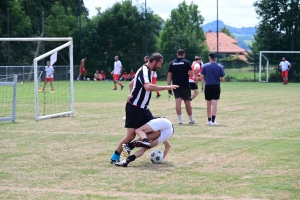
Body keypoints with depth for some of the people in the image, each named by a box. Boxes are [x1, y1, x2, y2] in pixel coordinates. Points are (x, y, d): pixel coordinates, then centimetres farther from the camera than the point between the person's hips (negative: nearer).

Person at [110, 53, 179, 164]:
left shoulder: (146, 71, 14)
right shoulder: (144, 71, -18)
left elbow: (131, 84, 27)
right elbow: (148, 87, -39)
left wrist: (133, 94, 11)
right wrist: (166, 87, -36)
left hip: (143, 108, 10)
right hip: (134, 108, -10)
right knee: (131, 135, -9)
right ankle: (115, 156, 1)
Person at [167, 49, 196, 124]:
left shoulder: (172, 63, 4)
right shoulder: (186, 62, -4)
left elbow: (169, 76, 2)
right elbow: (191, 74, -12)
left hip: (176, 86, 2)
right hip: (185, 86, -2)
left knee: (178, 102, -1)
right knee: (187, 102, 9)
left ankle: (180, 120, -6)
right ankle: (191, 120, 20)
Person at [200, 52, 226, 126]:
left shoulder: (205, 66, -5)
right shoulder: (220, 67, -3)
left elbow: (202, 77, -5)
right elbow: (223, 79, -3)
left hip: (208, 86, 0)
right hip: (216, 86, 0)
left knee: (208, 104, 12)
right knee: (214, 103, -2)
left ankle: (209, 120, 23)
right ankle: (213, 121, -11)